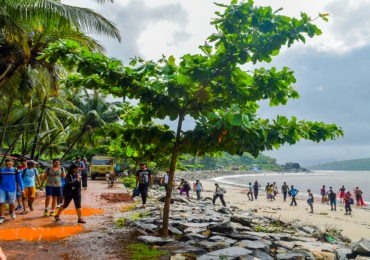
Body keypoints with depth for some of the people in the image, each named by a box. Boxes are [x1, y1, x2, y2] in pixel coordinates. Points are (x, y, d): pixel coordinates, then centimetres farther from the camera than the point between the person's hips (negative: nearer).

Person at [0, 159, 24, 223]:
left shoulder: (15, 171, -4)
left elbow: (19, 180, -1)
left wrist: (22, 189, -5)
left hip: (12, 190, -1)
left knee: (12, 204, 5)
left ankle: (12, 211, 36)